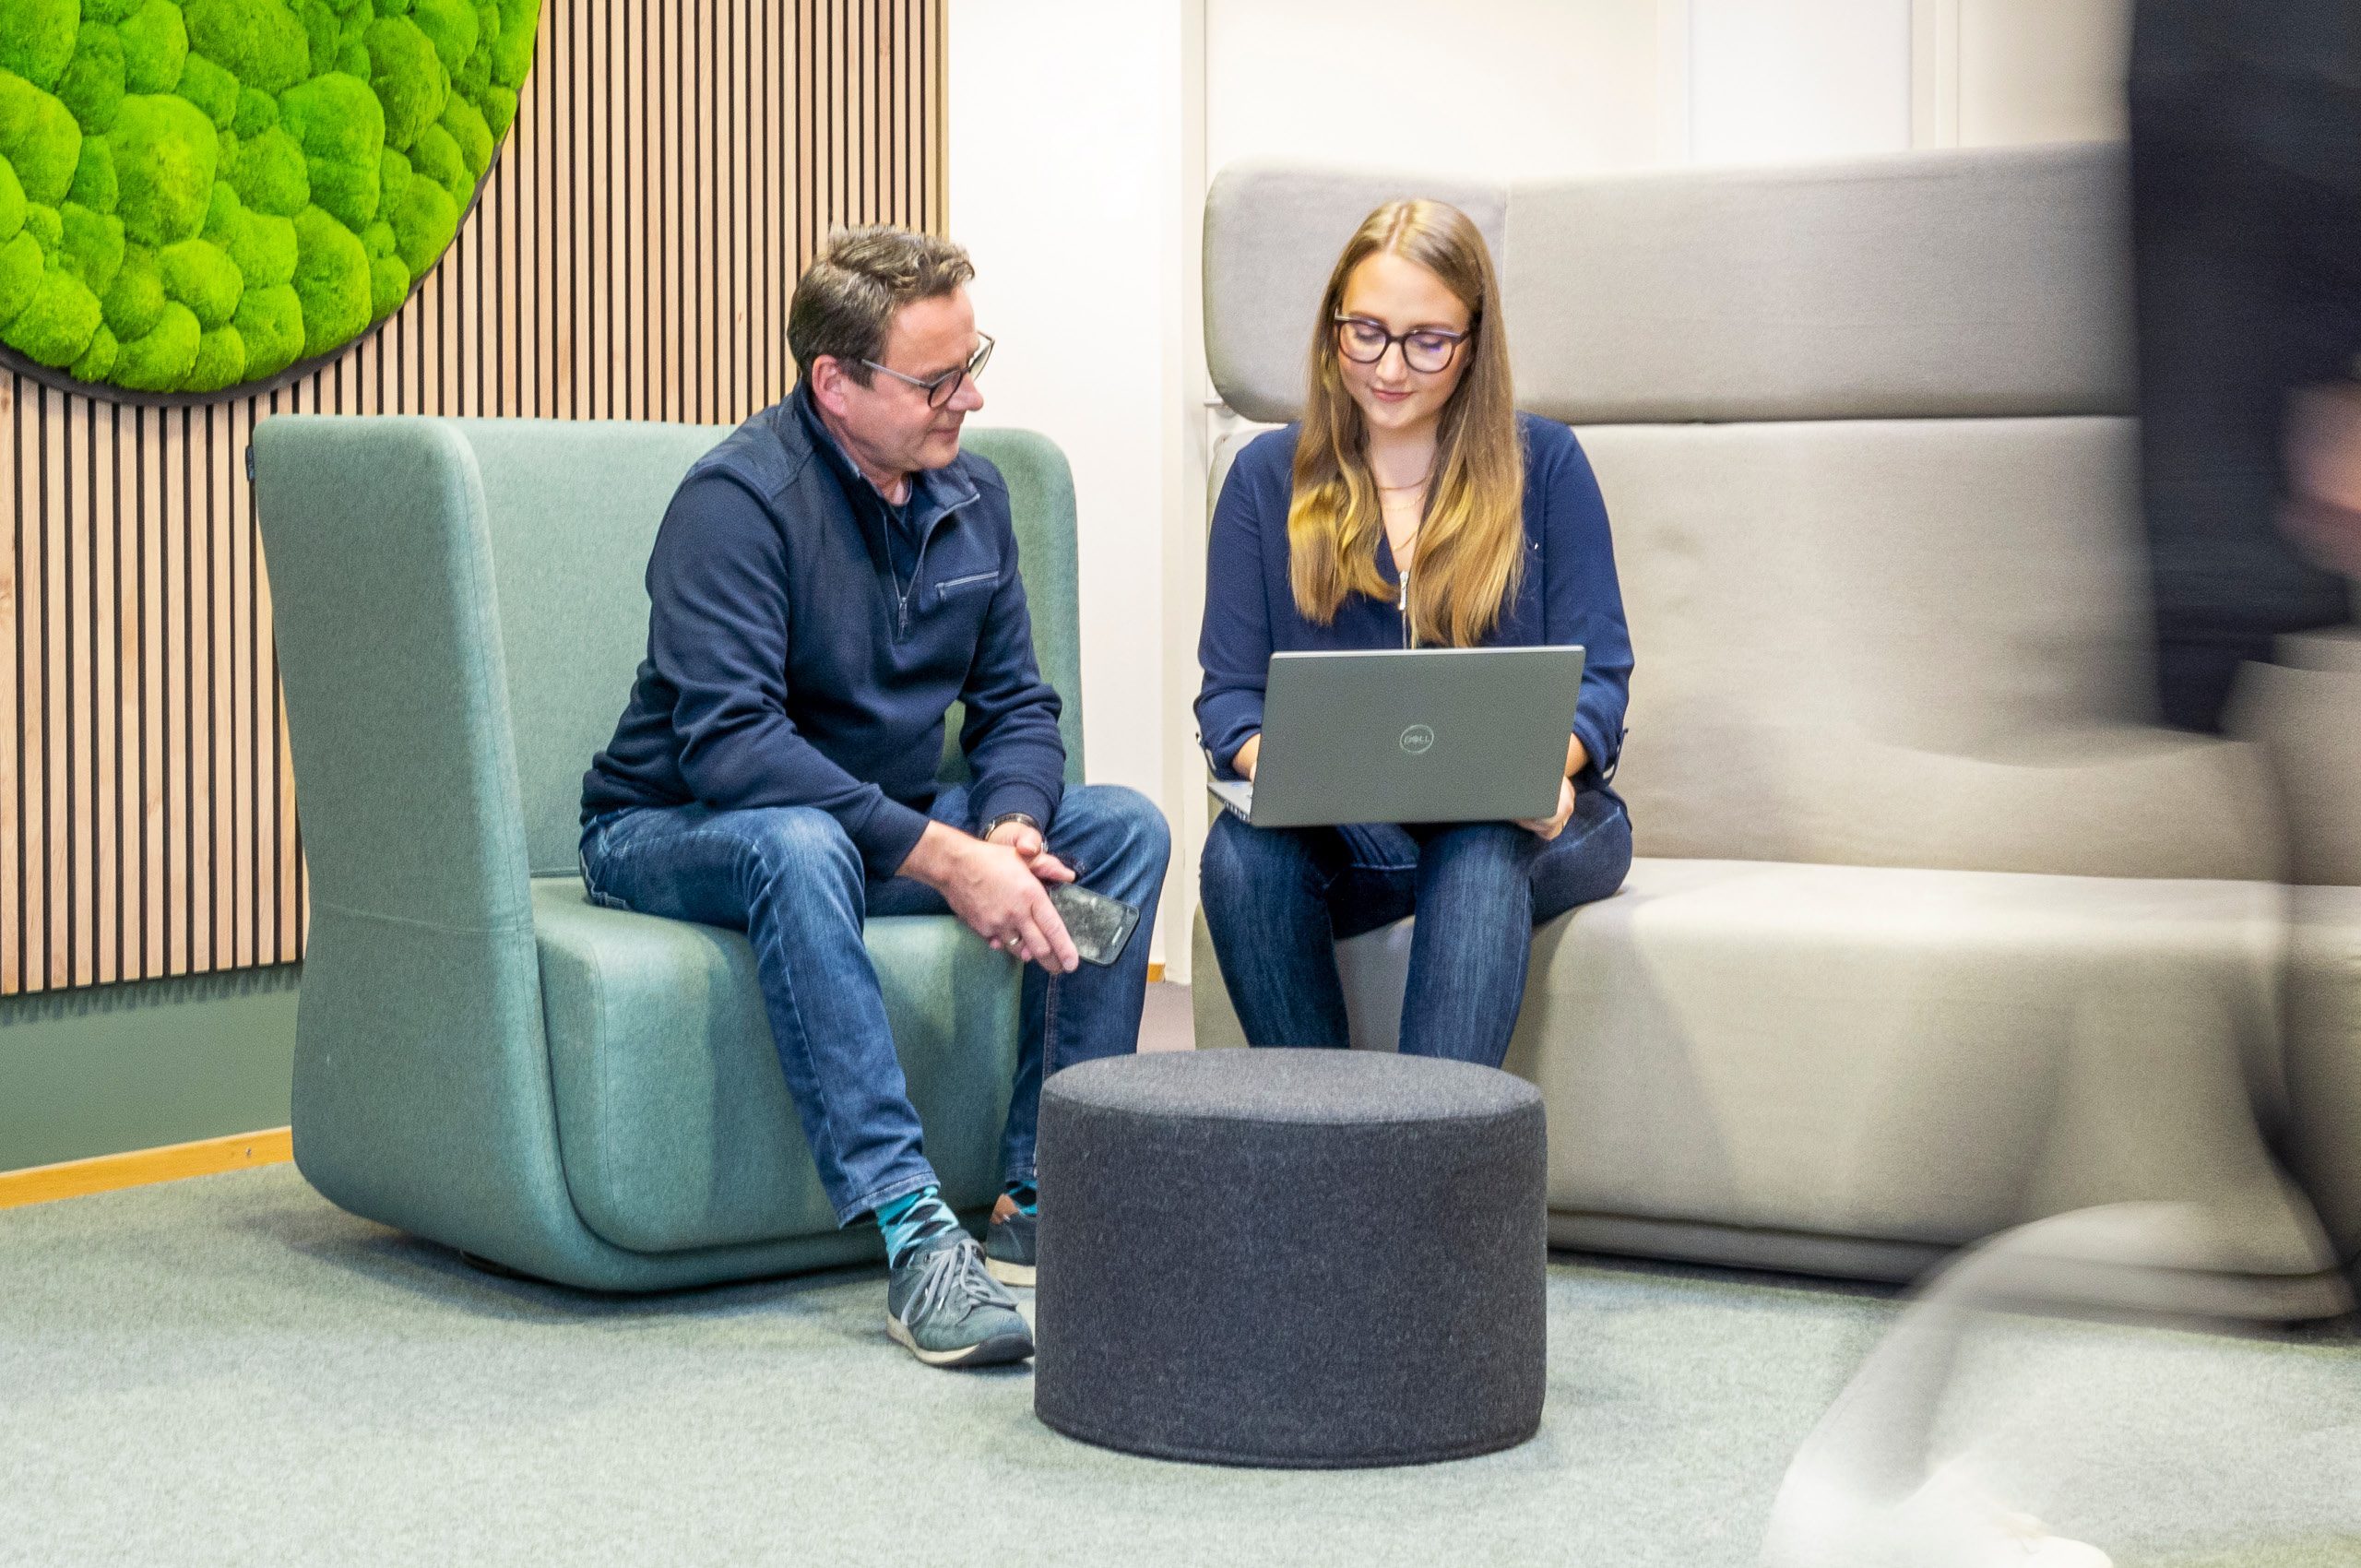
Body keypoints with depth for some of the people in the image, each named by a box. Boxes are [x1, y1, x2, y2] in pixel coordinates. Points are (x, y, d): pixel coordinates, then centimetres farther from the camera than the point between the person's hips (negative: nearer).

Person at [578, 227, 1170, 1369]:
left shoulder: (969, 494, 3)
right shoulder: (740, 497, -21)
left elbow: (1014, 704, 6)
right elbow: (727, 740, -31)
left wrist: (1008, 831, -18)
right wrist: (942, 857, -35)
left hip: (890, 826, 7)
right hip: (674, 834, -7)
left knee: (1122, 827, -10)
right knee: (796, 843, -40)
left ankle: (1042, 1201, -13)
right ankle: (914, 1238, -44)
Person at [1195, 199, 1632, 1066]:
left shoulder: (1544, 464, 7)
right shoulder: (1269, 476, 11)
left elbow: (1597, 679, 2)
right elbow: (1228, 692, 6)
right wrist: (1267, 757, -19)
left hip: (1521, 826, -1)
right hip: (1346, 842, 1)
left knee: (1480, 847, -36)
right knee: (1243, 847, -31)